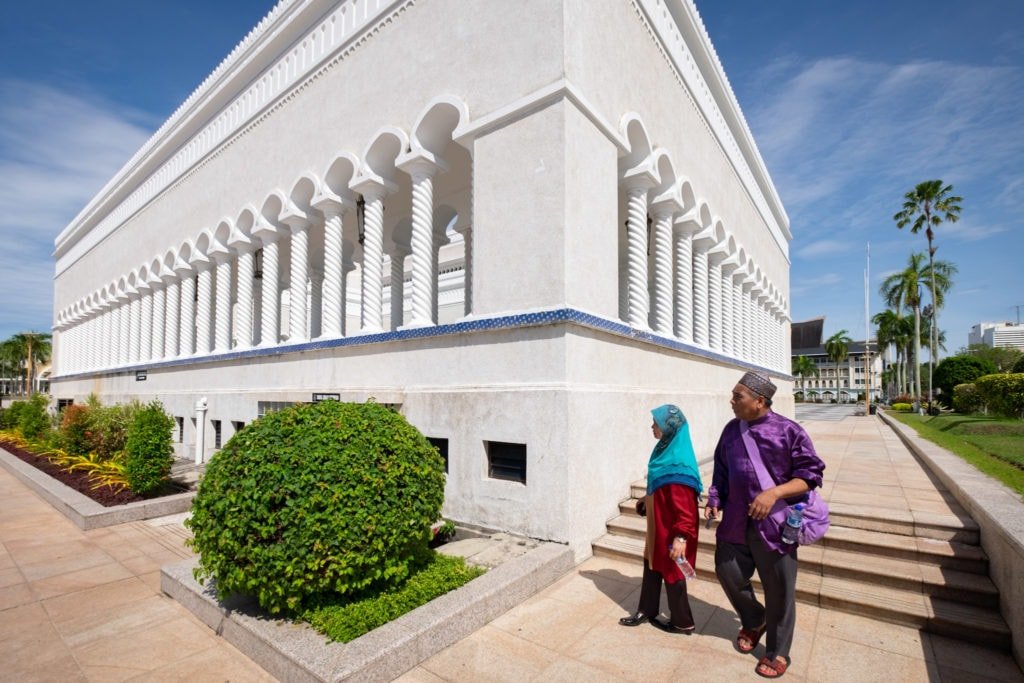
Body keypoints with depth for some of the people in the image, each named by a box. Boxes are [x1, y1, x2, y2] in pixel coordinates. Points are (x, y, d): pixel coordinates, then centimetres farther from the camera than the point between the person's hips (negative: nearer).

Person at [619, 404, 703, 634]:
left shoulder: (678, 463, -27)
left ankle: (683, 622, 30)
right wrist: (646, 499, 20)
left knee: (671, 573, 9)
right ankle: (646, 611, 35)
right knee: (651, 566, 19)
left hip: (671, 530, -9)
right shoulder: (666, 450, 2)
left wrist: (681, 537, -26)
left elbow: (685, 505, -27)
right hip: (658, 526, 9)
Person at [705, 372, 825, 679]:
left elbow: (810, 475, -11)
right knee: (728, 574, 14)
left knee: (779, 590, 10)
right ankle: (754, 622, 44)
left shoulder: (789, 431, -13)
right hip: (736, 522, 5)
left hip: (775, 524, -5)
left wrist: (774, 493, -23)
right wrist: (714, 500, 3)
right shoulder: (730, 430, 4)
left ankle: (777, 652, 34)